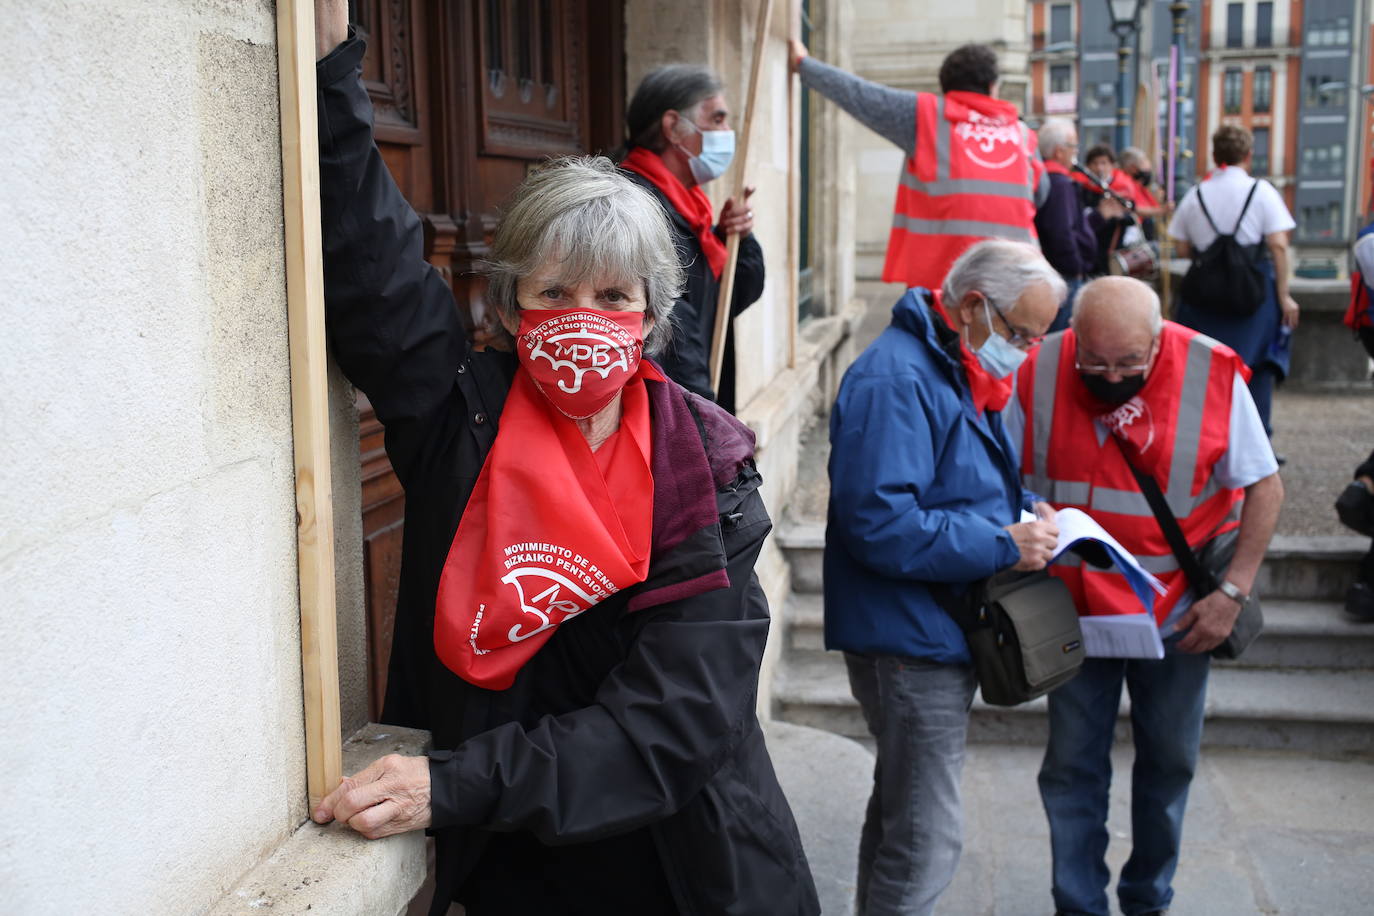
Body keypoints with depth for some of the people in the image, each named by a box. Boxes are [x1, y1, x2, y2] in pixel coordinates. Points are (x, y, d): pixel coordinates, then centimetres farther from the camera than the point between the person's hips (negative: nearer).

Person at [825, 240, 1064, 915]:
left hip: (933, 636, 11)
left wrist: (1023, 509, 4)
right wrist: (1004, 546, -23)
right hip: (909, 639, -11)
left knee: (901, 813, 21)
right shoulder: (895, 378, -20)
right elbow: (879, 523, -28)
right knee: (927, 838, -4)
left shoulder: (957, 372, 13)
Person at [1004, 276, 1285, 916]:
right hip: (1074, 613, 1)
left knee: (1168, 762, 12)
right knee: (1072, 766, 6)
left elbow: (1263, 485, -5)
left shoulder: (1213, 375, -14)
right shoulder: (1040, 374, -11)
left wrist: (1232, 591, -12)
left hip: (1179, 616, 0)